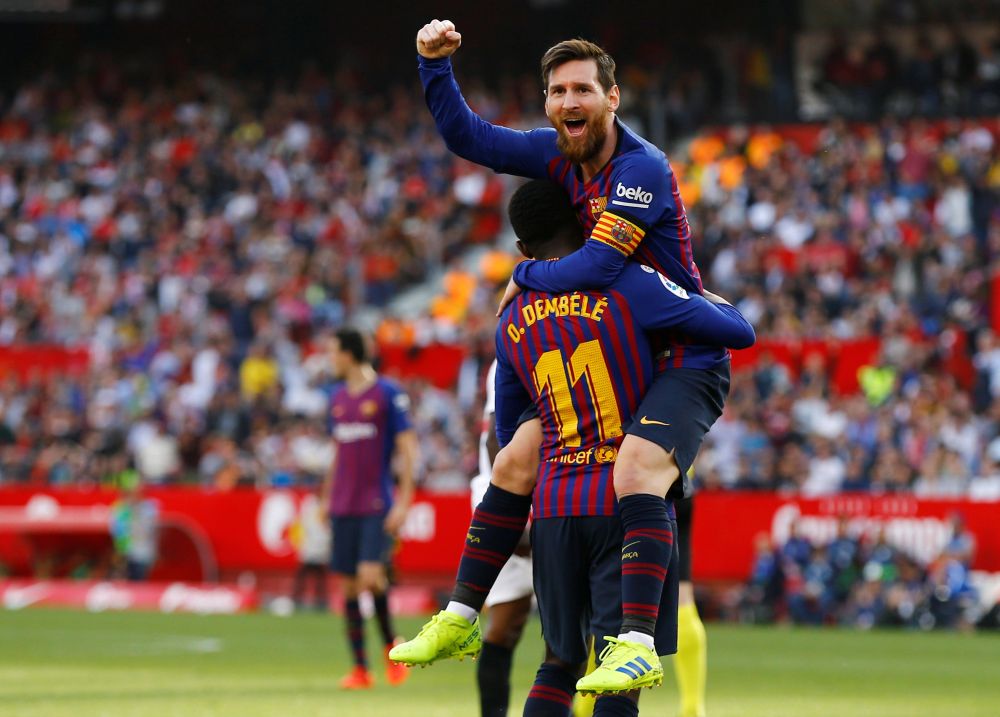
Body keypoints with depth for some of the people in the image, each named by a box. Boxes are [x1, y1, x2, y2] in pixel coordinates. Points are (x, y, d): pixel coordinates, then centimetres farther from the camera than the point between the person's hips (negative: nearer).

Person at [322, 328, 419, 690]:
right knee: (349, 585, 3)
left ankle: (391, 643, 4)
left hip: (377, 505, -6)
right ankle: (360, 669, 7)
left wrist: (404, 502, -13)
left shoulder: (388, 394, -5)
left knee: (370, 575, -19)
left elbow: (408, 449, -7)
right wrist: (327, 497, 19)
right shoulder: (338, 398, 13)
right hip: (344, 507, 6)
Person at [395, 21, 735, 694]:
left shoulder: (643, 170, -22)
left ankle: (638, 642, -41)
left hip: (687, 364, -9)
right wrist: (435, 63, -8)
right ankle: (460, 618, 20)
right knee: (515, 463, 8)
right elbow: (467, 136, 7)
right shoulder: (561, 153, 3)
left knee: (636, 469, -33)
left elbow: (596, 268, -28)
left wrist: (524, 277, -9)